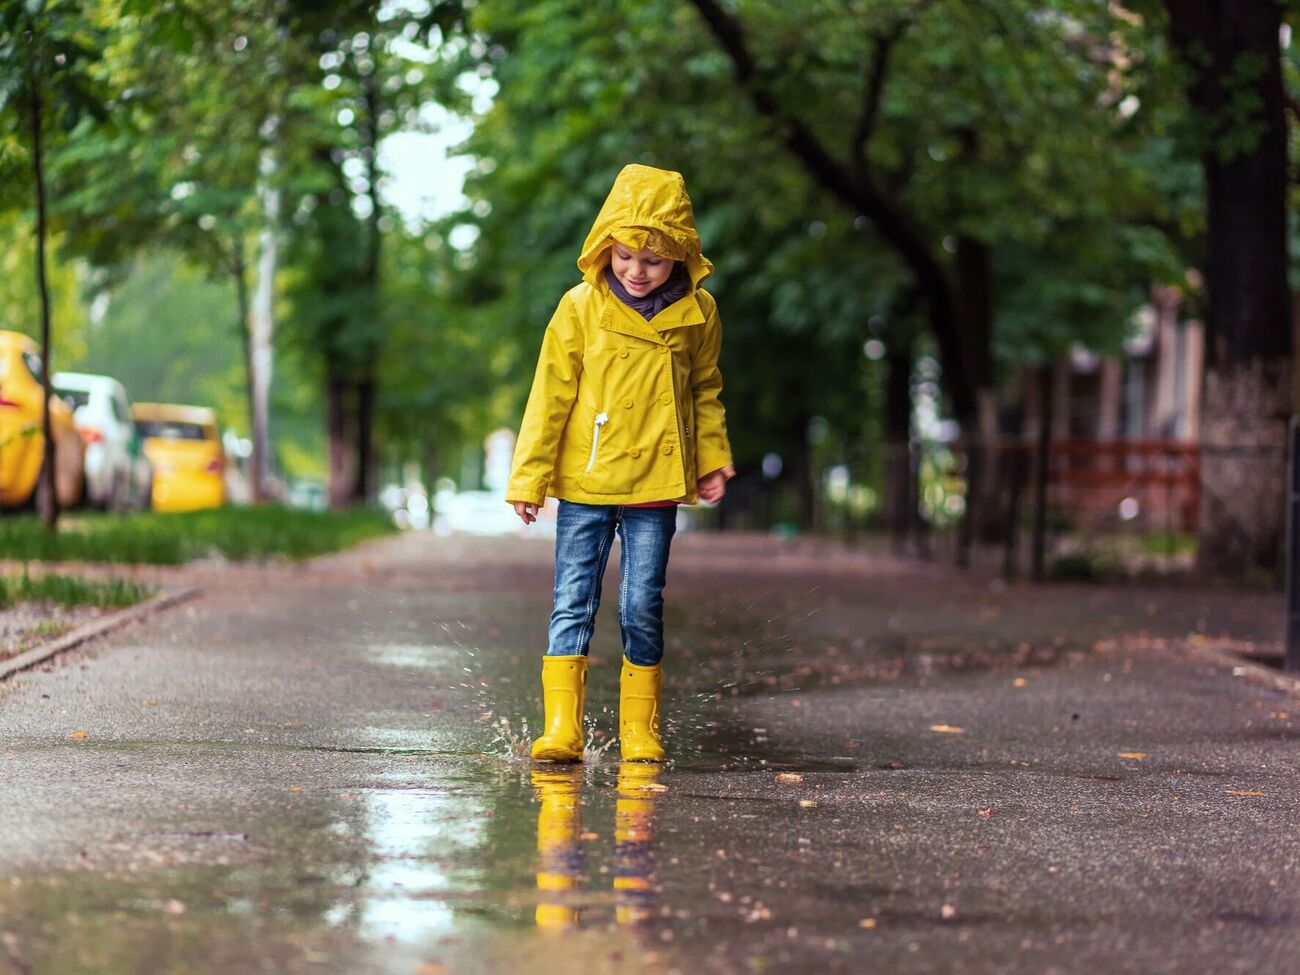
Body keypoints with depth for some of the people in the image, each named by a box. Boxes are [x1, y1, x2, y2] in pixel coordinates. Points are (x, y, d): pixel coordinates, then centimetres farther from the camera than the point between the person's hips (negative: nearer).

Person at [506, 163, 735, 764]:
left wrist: (712, 459, 11)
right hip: (584, 484, -1)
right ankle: (561, 730, -4)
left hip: (655, 487, 1)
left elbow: (705, 390, 16)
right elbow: (551, 395, -1)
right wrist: (530, 477, -1)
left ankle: (640, 731, 15)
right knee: (573, 604, -3)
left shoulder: (696, 314, 0)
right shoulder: (580, 308, -5)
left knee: (643, 609, 5)